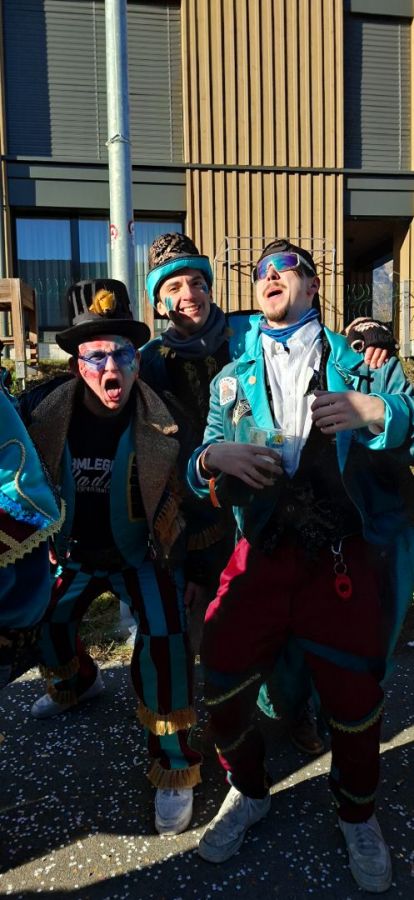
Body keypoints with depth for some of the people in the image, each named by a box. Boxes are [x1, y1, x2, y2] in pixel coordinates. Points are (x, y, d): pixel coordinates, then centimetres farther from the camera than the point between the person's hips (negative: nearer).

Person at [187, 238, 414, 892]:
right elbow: (197, 470, 11)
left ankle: (357, 815, 37)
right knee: (222, 683, 2)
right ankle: (249, 793, 35)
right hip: (260, 555, 2)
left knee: (355, 697, 4)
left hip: (346, 557, -1)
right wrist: (214, 457, -12)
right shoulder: (231, 380, 15)